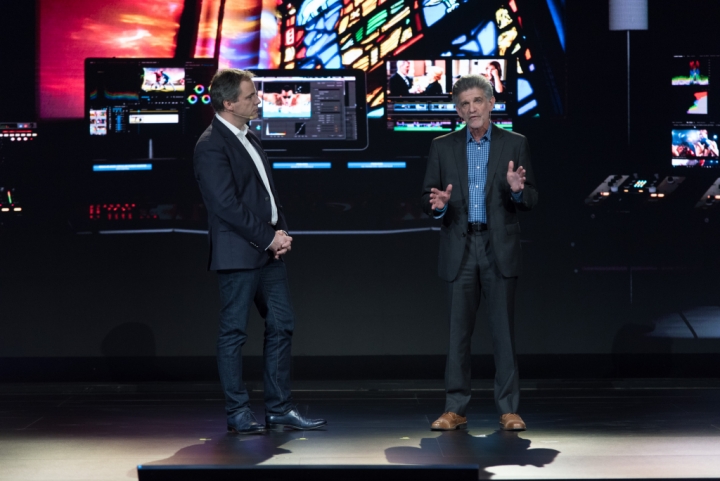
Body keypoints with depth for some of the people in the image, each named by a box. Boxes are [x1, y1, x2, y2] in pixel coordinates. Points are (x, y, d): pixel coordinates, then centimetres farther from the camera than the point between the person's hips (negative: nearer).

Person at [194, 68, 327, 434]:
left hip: (268, 251, 9)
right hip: (238, 253, -9)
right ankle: (237, 413, 11)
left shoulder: (248, 138, 15)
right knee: (234, 332, 1)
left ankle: (279, 410, 17)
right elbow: (227, 205, -19)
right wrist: (269, 238, -14)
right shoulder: (211, 146, -13)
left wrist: (281, 231, 3)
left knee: (281, 325, 10)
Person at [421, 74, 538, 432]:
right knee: (458, 332, 4)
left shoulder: (514, 144, 4)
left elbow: (531, 200, 3)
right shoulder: (442, 147, 7)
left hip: (499, 248, -1)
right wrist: (437, 205, -16)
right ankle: (455, 409, 10)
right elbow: (427, 198, 6)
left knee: (503, 330, 1)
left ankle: (508, 409, 7)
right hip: (459, 249, 1)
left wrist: (518, 190, -19)